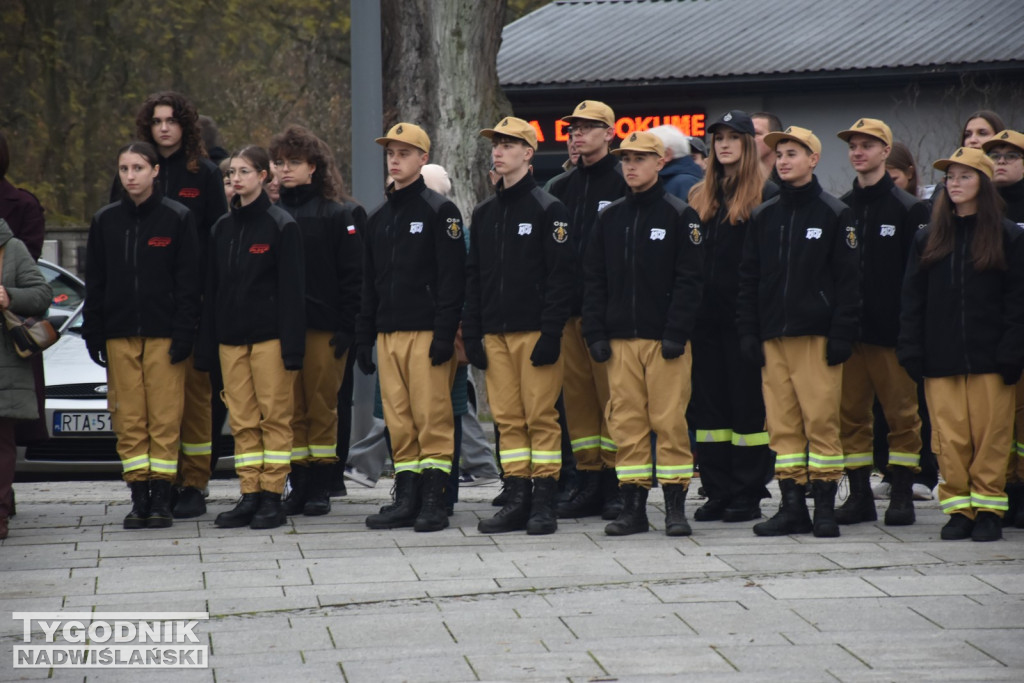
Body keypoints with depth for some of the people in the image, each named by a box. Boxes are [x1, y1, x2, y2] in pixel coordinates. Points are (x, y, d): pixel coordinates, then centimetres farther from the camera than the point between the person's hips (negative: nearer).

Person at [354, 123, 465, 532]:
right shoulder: (378, 218, 17)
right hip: (388, 334, 6)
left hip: (427, 333, -6)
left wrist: (445, 334, -16)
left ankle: (434, 501, -5)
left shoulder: (439, 211, -3)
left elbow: (452, 278, -9)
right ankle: (406, 499, 8)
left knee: (432, 418, -7)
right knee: (399, 422, 5)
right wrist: (363, 338, 14)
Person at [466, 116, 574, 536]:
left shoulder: (548, 209, -3)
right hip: (495, 334, 6)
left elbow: (560, 276, -8)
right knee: (507, 418, 5)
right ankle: (517, 502, 9)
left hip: (535, 331, -6)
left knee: (541, 416, -5)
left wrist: (551, 333, -15)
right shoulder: (484, 213, 15)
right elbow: (473, 277, 16)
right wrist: (472, 334, 8)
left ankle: (544, 504, -2)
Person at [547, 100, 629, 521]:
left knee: (613, 395, -6)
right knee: (577, 395, 5)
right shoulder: (563, 189, 17)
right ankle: (589, 483, 10)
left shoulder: (624, 184, -3)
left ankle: (618, 483, -2)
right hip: (570, 308, 6)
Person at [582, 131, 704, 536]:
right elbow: (594, 279, 12)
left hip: (664, 339, -4)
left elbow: (688, 279, -5)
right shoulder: (609, 218, 13)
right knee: (626, 423, 2)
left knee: (670, 421, -5)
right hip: (620, 340, 4)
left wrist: (677, 334, -13)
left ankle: (676, 506, 1)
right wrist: (595, 334, 3)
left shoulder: (680, 215, 0)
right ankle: (633, 506, 7)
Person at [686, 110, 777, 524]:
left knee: (748, 403, -1)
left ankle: (748, 494, 4)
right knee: (707, 403, 7)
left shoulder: (766, 195, -2)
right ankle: (717, 492, 13)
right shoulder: (700, 197, 15)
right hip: (706, 317, 6)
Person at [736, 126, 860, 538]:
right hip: (773, 337, 4)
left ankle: (825, 507, -1)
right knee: (782, 424, 2)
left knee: (821, 420, -7)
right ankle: (792, 507, 6)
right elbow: (749, 278, 15)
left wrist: (841, 336, -10)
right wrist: (748, 333, 6)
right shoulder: (763, 217, 14)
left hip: (817, 336, -4)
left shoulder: (834, 215, 2)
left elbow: (848, 280, -2)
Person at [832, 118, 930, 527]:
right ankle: (859, 494, 11)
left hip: (891, 330, -4)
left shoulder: (908, 209, 0)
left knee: (901, 413, 0)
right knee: (851, 414, 4)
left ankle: (902, 496, 6)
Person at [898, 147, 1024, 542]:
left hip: (988, 357, -2)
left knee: (990, 435, -2)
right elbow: (912, 299, 11)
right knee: (950, 438, -2)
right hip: (941, 357, 2)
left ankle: (988, 509, 5)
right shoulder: (929, 239, 13)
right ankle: (958, 509, 4)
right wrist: (911, 353, 1)